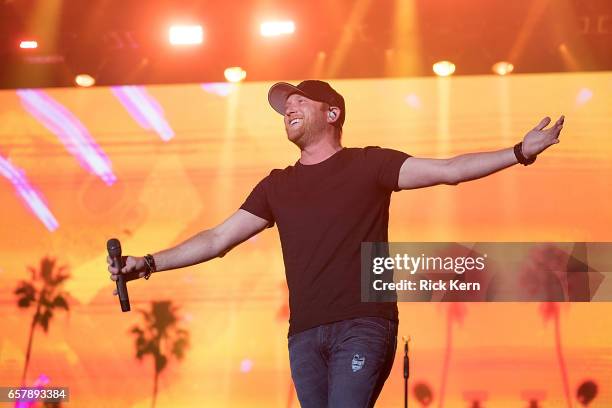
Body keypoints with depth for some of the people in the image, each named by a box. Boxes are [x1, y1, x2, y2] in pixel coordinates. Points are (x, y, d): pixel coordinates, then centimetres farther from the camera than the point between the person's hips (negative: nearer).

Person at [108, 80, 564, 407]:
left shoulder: (368, 164, 4)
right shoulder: (277, 185, 16)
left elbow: (449, 170, -4)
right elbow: (218, 238, 16)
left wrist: (520, 152, -15)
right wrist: (150, 262, 8)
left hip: (363, 326, -4)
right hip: (305, 334, 5)